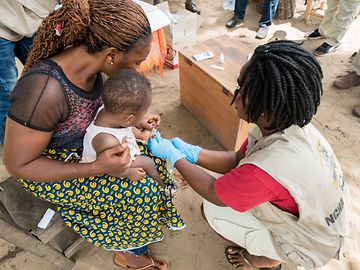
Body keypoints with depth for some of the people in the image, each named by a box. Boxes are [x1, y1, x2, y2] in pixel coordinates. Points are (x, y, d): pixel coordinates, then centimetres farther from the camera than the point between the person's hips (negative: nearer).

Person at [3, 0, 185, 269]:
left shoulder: (87, 60, -14)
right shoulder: (44, 90, -37)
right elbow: (18, 164, -26)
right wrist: (98, 167, -33)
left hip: (85, 144, 7)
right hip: (49, 169, -7)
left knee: (151, 156, 5)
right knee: (140, 191, -13)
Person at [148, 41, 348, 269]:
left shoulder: (266, 169, -42)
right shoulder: (289, 123, -18)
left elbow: (213, 193, -23)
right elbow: (238, 160, -7)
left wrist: (173, 156, -14)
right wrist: (191, 152, -16)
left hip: (309, 248, -6)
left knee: (213, 210, -6)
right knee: (232, 185, 9)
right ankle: (257, 241, 28)